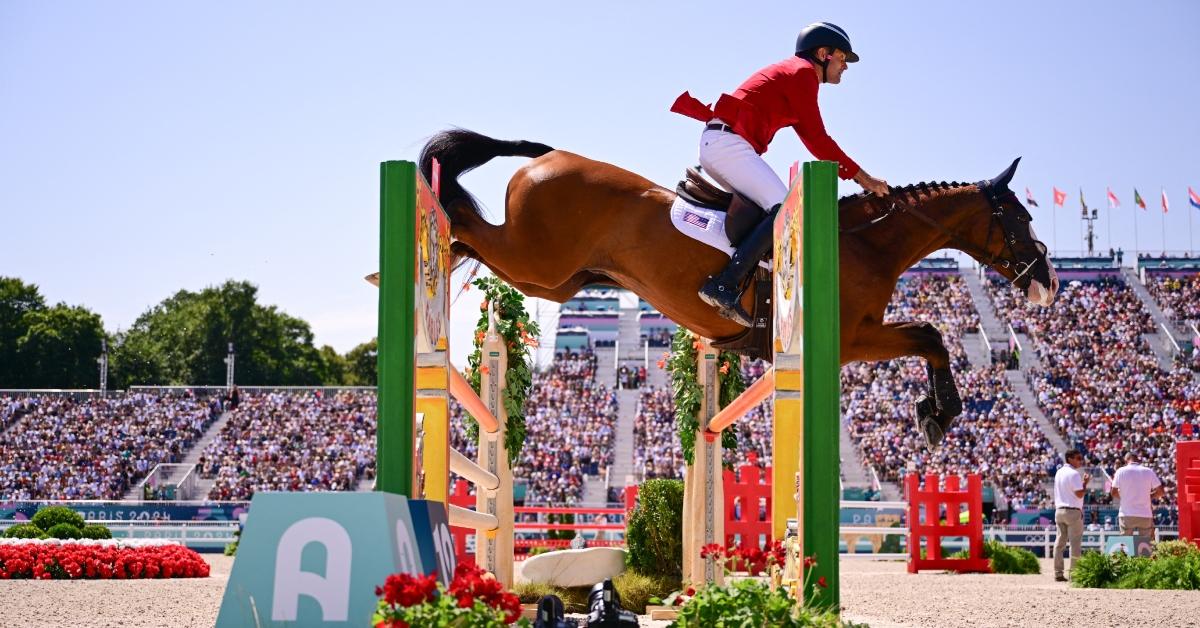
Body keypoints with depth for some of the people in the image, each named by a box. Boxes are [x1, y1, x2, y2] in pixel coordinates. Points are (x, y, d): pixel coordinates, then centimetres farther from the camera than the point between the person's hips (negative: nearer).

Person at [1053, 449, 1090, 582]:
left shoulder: (1059, 473, 14)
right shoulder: (1074, 474, -13)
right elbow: (1079, 494, -17)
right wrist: (1085, 482, -6)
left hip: (1059, 510, 8)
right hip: (1073, 511, -8)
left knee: (1060, 542, 8)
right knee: (1075, 543, -4)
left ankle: (1058, 573, 7)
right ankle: (1074, 572, -7)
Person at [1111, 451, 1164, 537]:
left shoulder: (1121, 471, 0)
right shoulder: (1149, 471, 3)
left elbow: (1114, 492, -1)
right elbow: (1160, 492, 1)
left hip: (1127, 515, -1)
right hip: (1145, 515, 1)